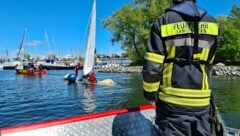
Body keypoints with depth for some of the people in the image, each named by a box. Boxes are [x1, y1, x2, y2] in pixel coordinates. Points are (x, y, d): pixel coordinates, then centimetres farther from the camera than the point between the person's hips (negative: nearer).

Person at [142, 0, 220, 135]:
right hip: (201, 103, 3)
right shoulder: (212, 23, 7)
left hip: (171, 103, -2)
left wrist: (150, 94, 5)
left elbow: (151, 67, -9)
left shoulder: (163, 22, -3)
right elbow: (207, 65, 16)